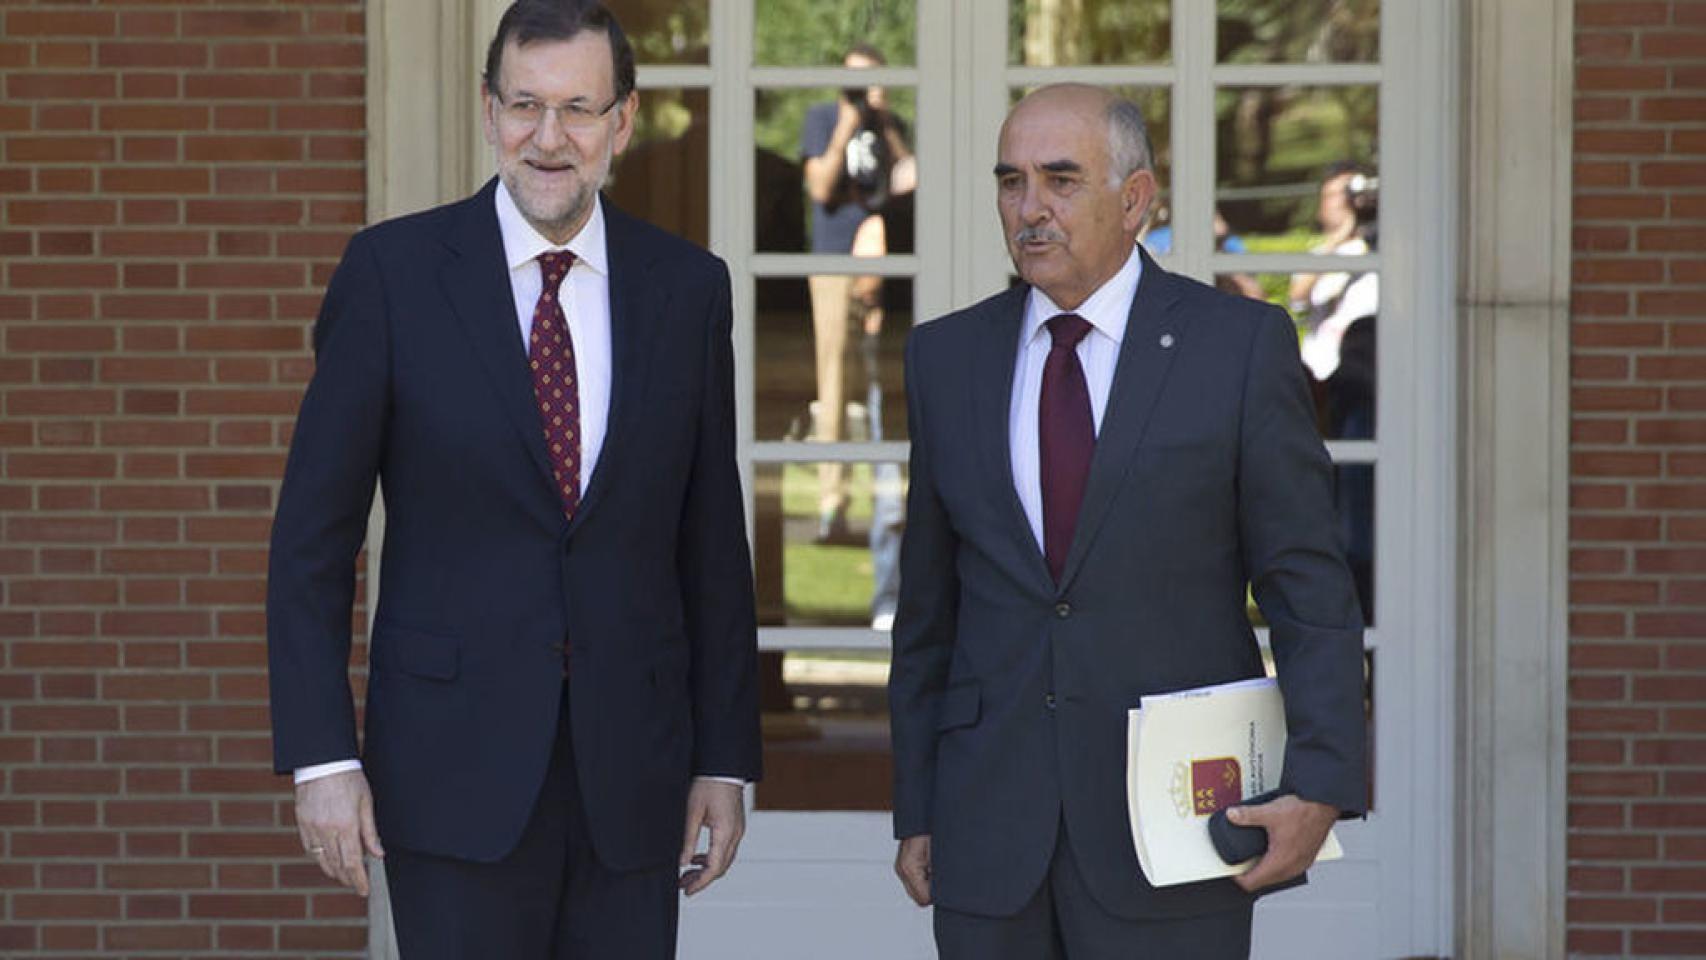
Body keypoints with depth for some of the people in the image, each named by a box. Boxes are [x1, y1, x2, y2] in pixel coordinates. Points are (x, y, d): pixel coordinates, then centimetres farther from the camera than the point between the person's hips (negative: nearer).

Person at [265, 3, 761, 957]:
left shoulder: (688, 287, 6)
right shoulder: (394, 271, -3)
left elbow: (712, 544, 10)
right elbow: (313, 535, -2)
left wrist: (725, 760, 7)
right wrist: (321, 755, -8)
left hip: (631, 769, 3)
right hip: (457, 763, -3)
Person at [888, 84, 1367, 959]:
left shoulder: (1239, 346, -1)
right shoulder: (946, 359, 9)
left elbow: (1311, 593, -3)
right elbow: (928, 609, 13)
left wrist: (1319, 788, -13)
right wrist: (915, 814, 9)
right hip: (990, 840, 3)